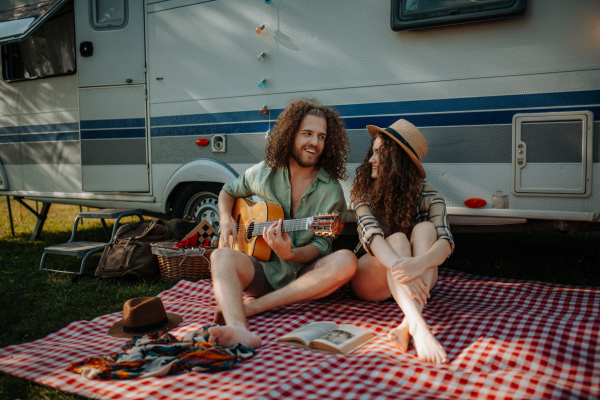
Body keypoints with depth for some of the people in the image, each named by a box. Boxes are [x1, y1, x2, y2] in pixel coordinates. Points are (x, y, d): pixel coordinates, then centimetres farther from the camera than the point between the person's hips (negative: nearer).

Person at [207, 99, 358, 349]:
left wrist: (290, 254, -26)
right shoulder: (263, 173, 5)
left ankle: (251, 307, -33)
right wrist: (226, 220, 0)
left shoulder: (331, 192, -3)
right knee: (222, 256, -28)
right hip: (262, 271, 1)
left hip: (304, 277, -1)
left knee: (346, 261, -31)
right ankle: (238, 329, -57)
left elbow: (321, 246, -6)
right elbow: (228, 192, 21)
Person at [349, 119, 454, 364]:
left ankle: (408, 325, -46)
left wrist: (419, 263, -48)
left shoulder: (427, 196, -8)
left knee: (424, 228, -27)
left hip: (418, 279, 1)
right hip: (371, 279, -1)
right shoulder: (363, 190, -8)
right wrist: (400, 267, -46)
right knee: (397, 240, -31)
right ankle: (418, 327, -54)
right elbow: (371, 233, -26)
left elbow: (445, 243, -25)